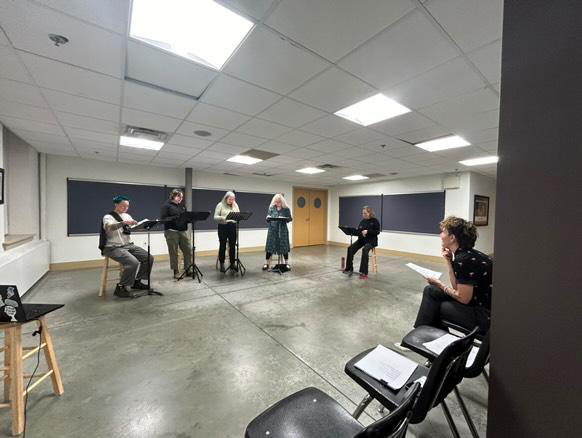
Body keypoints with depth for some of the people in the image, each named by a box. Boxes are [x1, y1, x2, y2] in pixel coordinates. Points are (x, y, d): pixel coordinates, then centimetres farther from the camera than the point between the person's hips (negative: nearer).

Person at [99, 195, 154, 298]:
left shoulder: (127, 216, 14)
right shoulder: (108, 217, -8)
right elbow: (109, 227, -30)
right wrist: (124, 223, -47)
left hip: (129, 245, 7)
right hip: (114, 247, -7)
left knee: (149, 258, -6)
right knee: (133, 262, -30)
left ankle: (136, 281, 11)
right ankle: (120, 288, -12)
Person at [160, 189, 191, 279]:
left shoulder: (182, 205, 15)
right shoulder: (166, 205, -2)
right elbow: (163, 218, -10)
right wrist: (175, 218, -21)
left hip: (183, 231, 5)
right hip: (172, 231, -5)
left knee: (188, 251, 2)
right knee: (173, 253, 3)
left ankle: (187, 269, 15)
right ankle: (176, 271, 14)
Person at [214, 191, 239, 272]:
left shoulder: (235, 205, 12)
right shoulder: (220, 205, 0)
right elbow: (215, 217, -5)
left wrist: (234, 206, -5)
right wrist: (222, 218, -23)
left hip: (233, 226, 3)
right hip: (223, 227, -3)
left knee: (232, 246, 6)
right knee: (223, 246, 2)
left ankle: (232, 263, 16)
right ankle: (222, 264, 10)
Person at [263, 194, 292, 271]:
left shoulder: (286, 209, 1)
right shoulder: (271, 208, 7)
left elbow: (290, 218, 1)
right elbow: (267, 219, 8)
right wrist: (268, 218, -15)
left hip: (282, 230, -1)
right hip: (272, 229, 1)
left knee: (284, 246, 3)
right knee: (270, 246, 1)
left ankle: (286, 263, 17)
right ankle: (267, 263, 11)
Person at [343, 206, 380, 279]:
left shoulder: (375, 221, -3)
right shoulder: (363, 221, 12)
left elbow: (377, 231, -11)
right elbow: (358, 230, 16)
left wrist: (367, 231, -24)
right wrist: (359, 231, -9)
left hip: (371, 240, -5)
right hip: (361, 239, 6)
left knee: (365, 249, -36)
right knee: (350, 248, -19)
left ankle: (364, 273, -30)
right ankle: (349, 268, -9)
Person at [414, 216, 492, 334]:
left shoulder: (463, 259, -23)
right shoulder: (468, 254, 5)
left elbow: (463, 298, -20)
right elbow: (457, 288, 6)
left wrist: (440, 284, -7)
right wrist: (449, 262, -1)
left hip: (486, 316, -8)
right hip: (480, 304, 9)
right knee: (431, 290, 8)